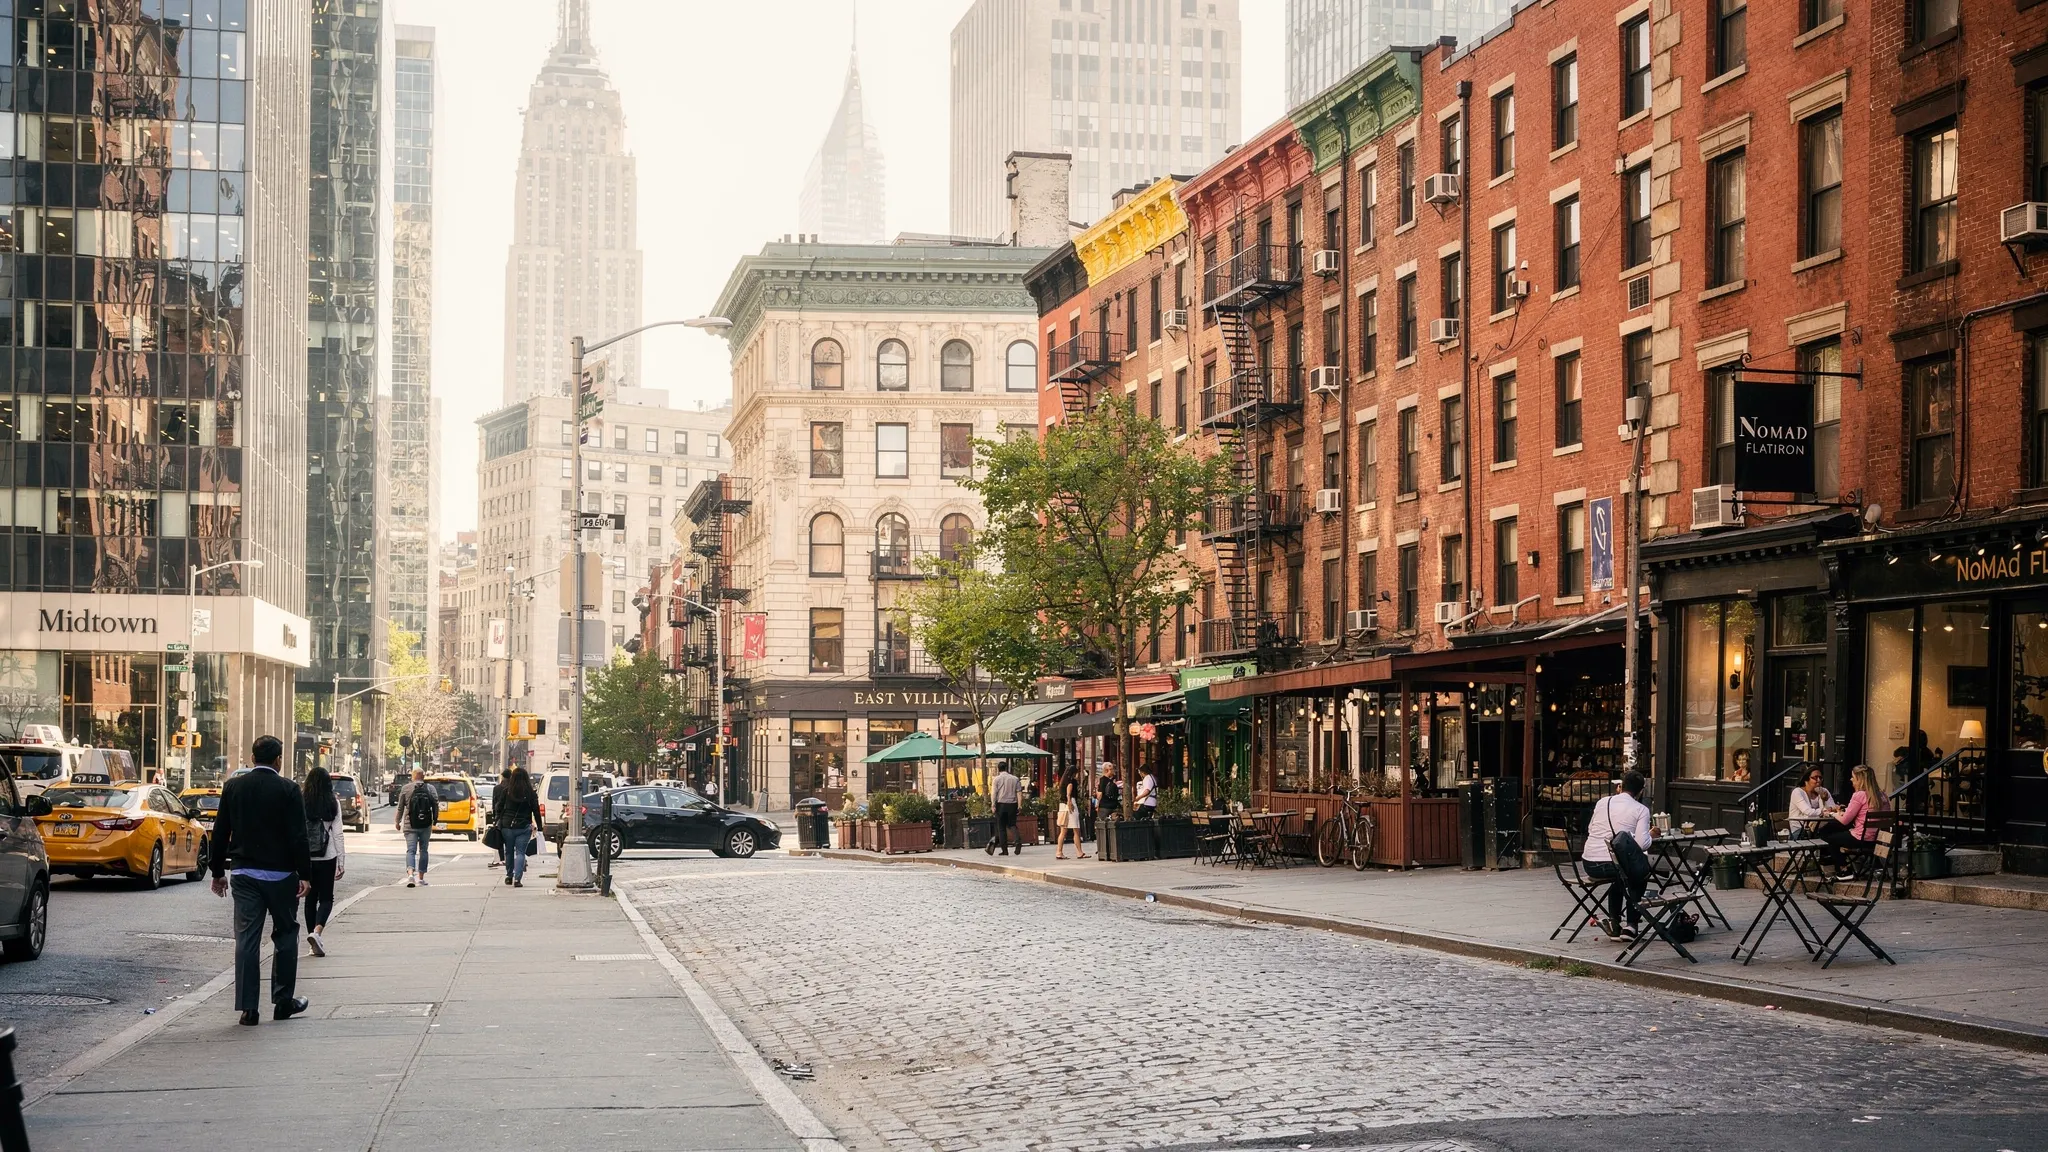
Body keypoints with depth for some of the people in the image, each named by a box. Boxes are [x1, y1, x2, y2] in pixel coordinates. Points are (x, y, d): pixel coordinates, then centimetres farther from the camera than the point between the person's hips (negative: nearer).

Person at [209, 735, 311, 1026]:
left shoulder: (233, 787, 2)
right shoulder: (288, 789, -8)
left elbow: (220, 833, 6)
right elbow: (298, 836, -11)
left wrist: (218, 872, 14)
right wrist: (303, 875, -8)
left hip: (243, 873, 3)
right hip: (280, 874, -3)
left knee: (246, 938, 2)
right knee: (285, 935, 11)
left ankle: (247, 1007, 0)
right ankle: (283, 1001, 15)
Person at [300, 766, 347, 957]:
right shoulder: (333, 804, -5)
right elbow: (338, 834, -4)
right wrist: (342, 861, 1)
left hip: (305, 857, 1)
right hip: (327, 857, -1)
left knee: (310, 898, 12)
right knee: (326, 898, 7)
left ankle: (314, 941, 14)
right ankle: (317, 931, -17)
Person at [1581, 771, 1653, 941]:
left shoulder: (1602, 803, 11)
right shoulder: (1641, 810, -3)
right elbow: (1642, 844, -10)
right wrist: (1650, 835, 11)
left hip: (1590, 866, 5)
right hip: (1612, 865, -4)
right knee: (1642, 871, 29)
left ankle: (1614, 924, 28)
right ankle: (1631, 925, 23)